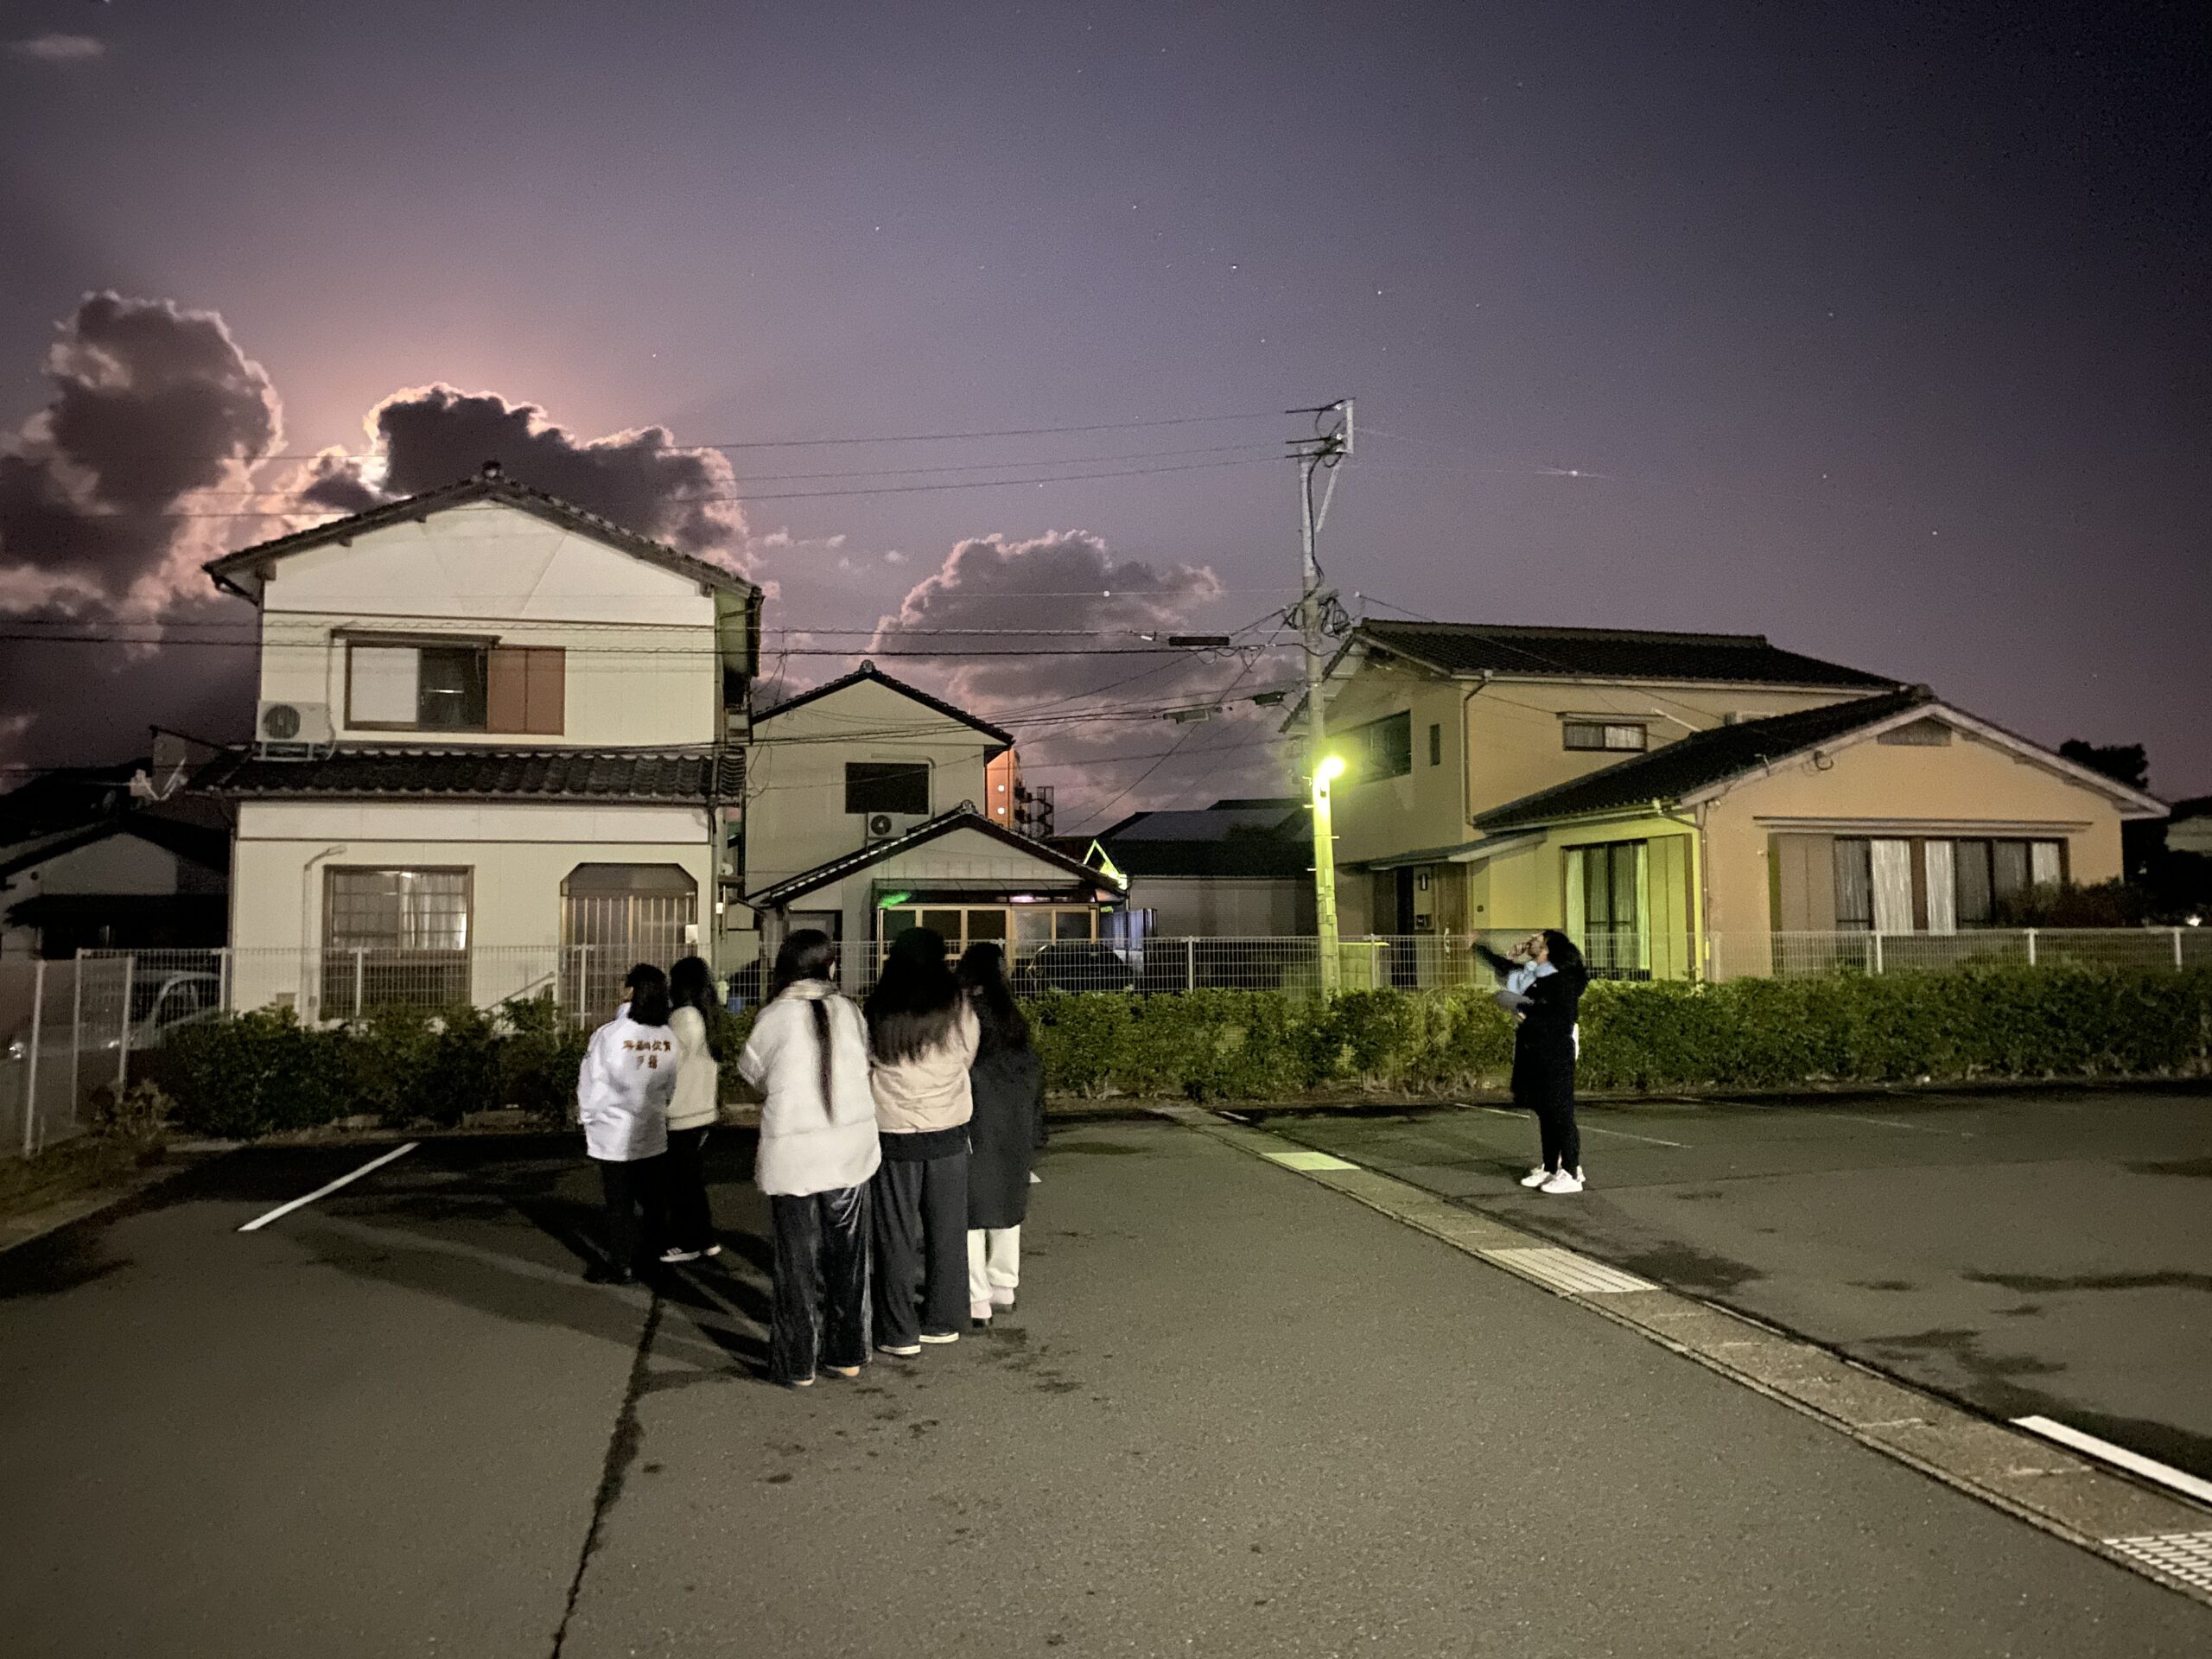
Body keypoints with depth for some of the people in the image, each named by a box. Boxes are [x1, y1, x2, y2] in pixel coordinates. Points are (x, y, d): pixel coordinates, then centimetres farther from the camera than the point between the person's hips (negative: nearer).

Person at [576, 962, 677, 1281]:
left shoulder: (610, 1034, -18)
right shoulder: (668, 1037, -6)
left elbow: (590, 1082, -9)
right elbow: (670, 1086, 3)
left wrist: (588, 1119, 6)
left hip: (615, 1135, -4)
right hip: (652, 1133, 4)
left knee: (619, 1204, 6)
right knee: (651, 1198, 16)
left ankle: (622, 1265, 13)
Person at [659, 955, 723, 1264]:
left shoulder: (683, 1018, -16)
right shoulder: (707, 1017, 9)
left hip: (681, 1115, -8)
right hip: (703, 1111, 8)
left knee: (680, 1181, 3)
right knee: (694, 1179, 16)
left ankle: (686, 1243, 10)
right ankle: (705, 1239, 21)